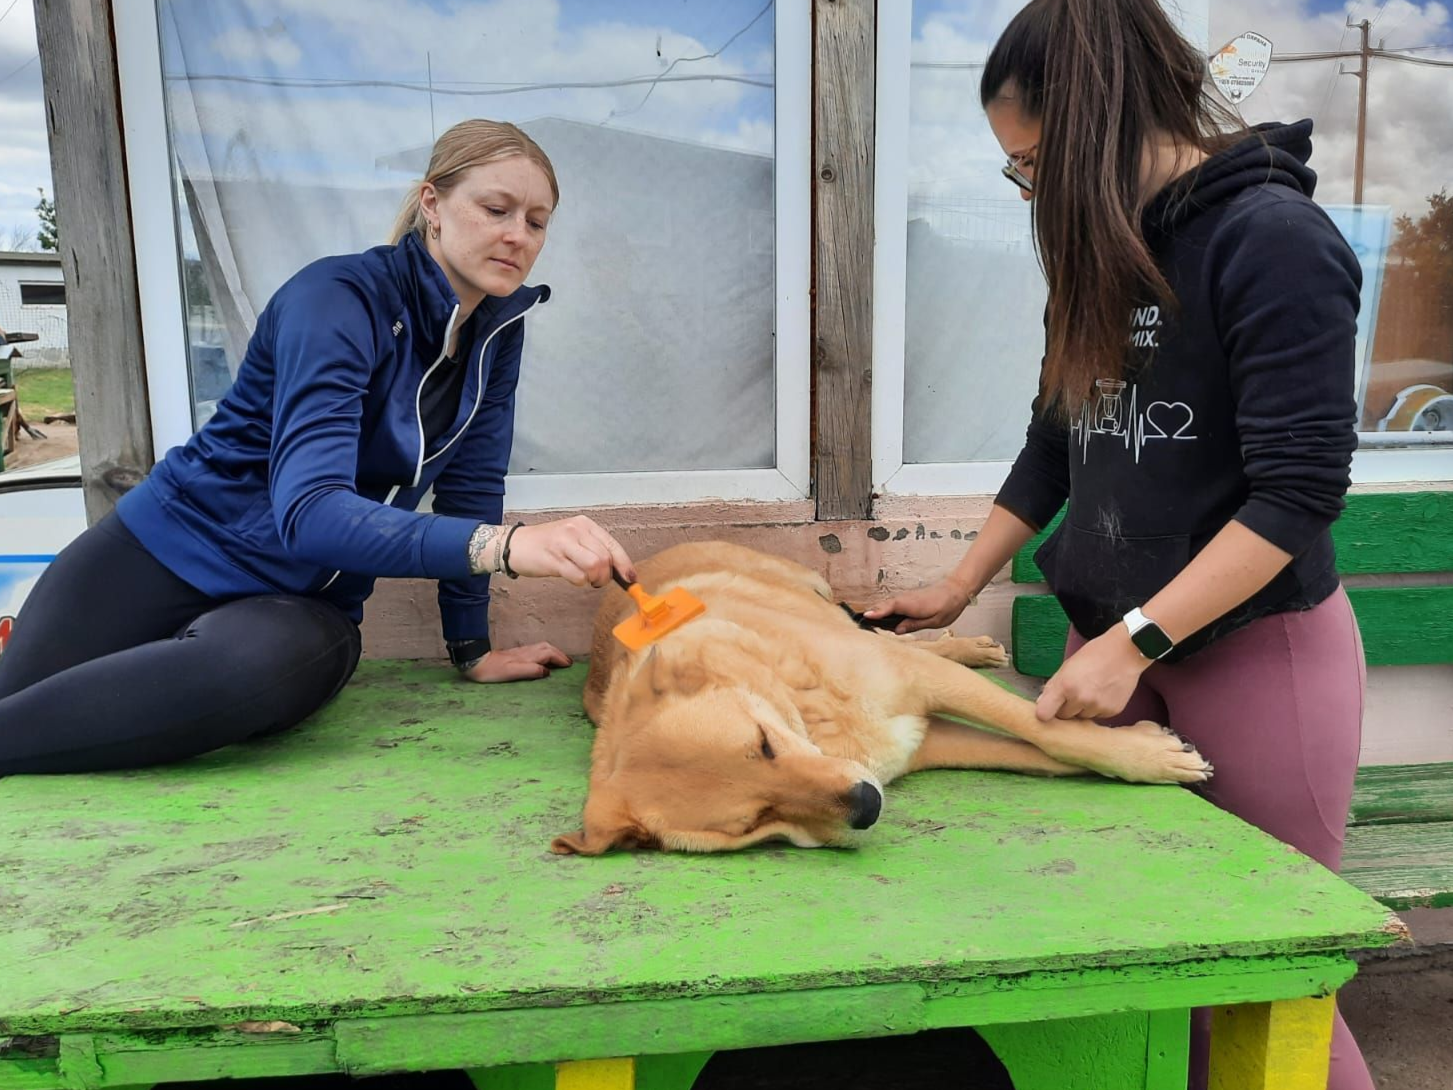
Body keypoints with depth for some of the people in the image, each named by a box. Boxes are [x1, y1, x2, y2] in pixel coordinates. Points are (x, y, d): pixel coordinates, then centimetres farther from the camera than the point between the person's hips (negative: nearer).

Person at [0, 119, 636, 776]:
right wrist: (504, 545, -47)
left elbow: (471, 487, 5)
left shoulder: (498, 328, -2)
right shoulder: (338, 299, -21)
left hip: (303, 603, 4)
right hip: (169, 552, -3)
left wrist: (472, 649, 3)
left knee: (277, 662, -32)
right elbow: (308, 511, -33)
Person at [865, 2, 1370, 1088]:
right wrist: (959, 587, 16)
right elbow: (1054, 446, 15)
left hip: (1259, 647, -6)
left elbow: (1299, 491, -19)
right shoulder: (1110, 251, 8)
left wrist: (1133, 642, -22)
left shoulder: (1273, 238, -14)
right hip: (1117, 634, 6)